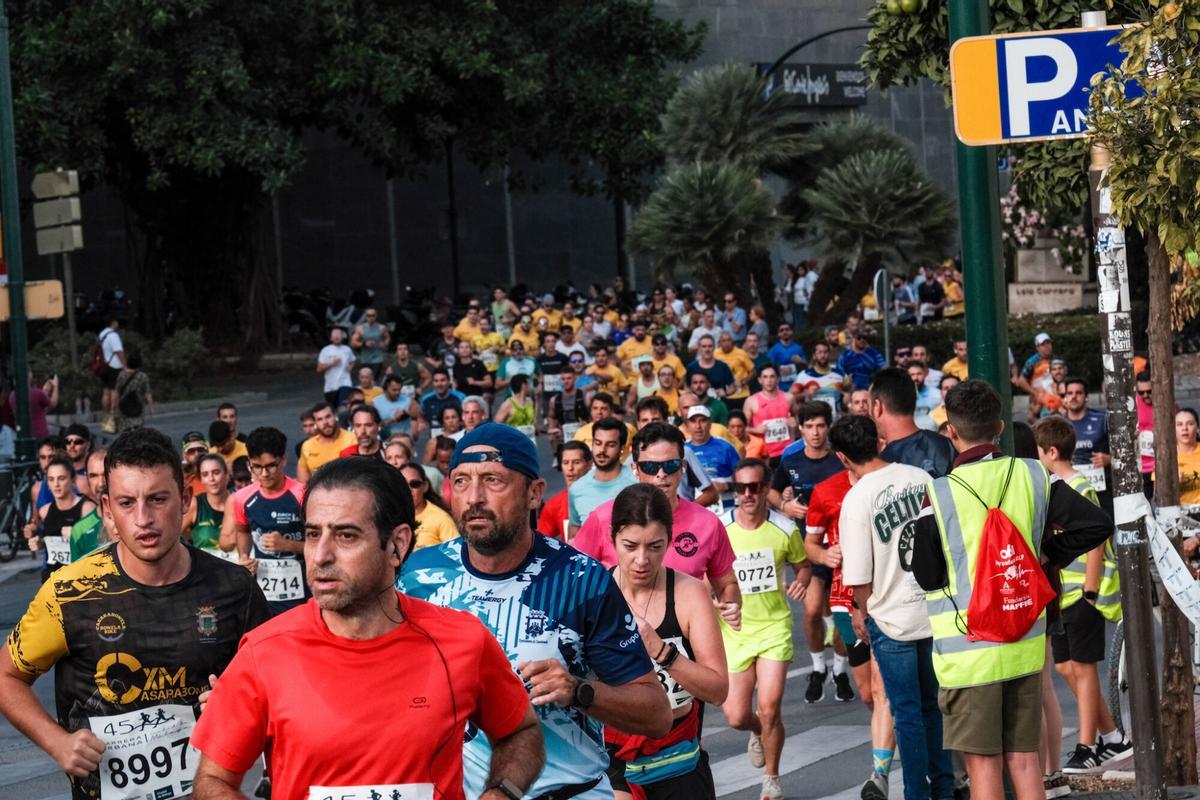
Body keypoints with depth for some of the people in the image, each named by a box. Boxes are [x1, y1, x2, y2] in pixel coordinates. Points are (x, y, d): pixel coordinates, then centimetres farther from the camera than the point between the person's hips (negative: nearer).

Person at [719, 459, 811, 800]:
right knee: (736, 717, 2)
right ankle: (759, 733, 41)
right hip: (733, 630, 1)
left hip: (774, 625, -1)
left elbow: (802, 565, 11)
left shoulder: (785, 529, -7)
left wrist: (801, 581, -11)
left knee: (769, 708, -12)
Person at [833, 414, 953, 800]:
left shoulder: (856, 499, -17)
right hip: (935, 609, 5)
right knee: (932, 704, 19)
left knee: (907, 713, 6)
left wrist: (863, 611, 5)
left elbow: (860, 576, -14)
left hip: (892, 619, -5)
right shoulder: (921, 477, -2)